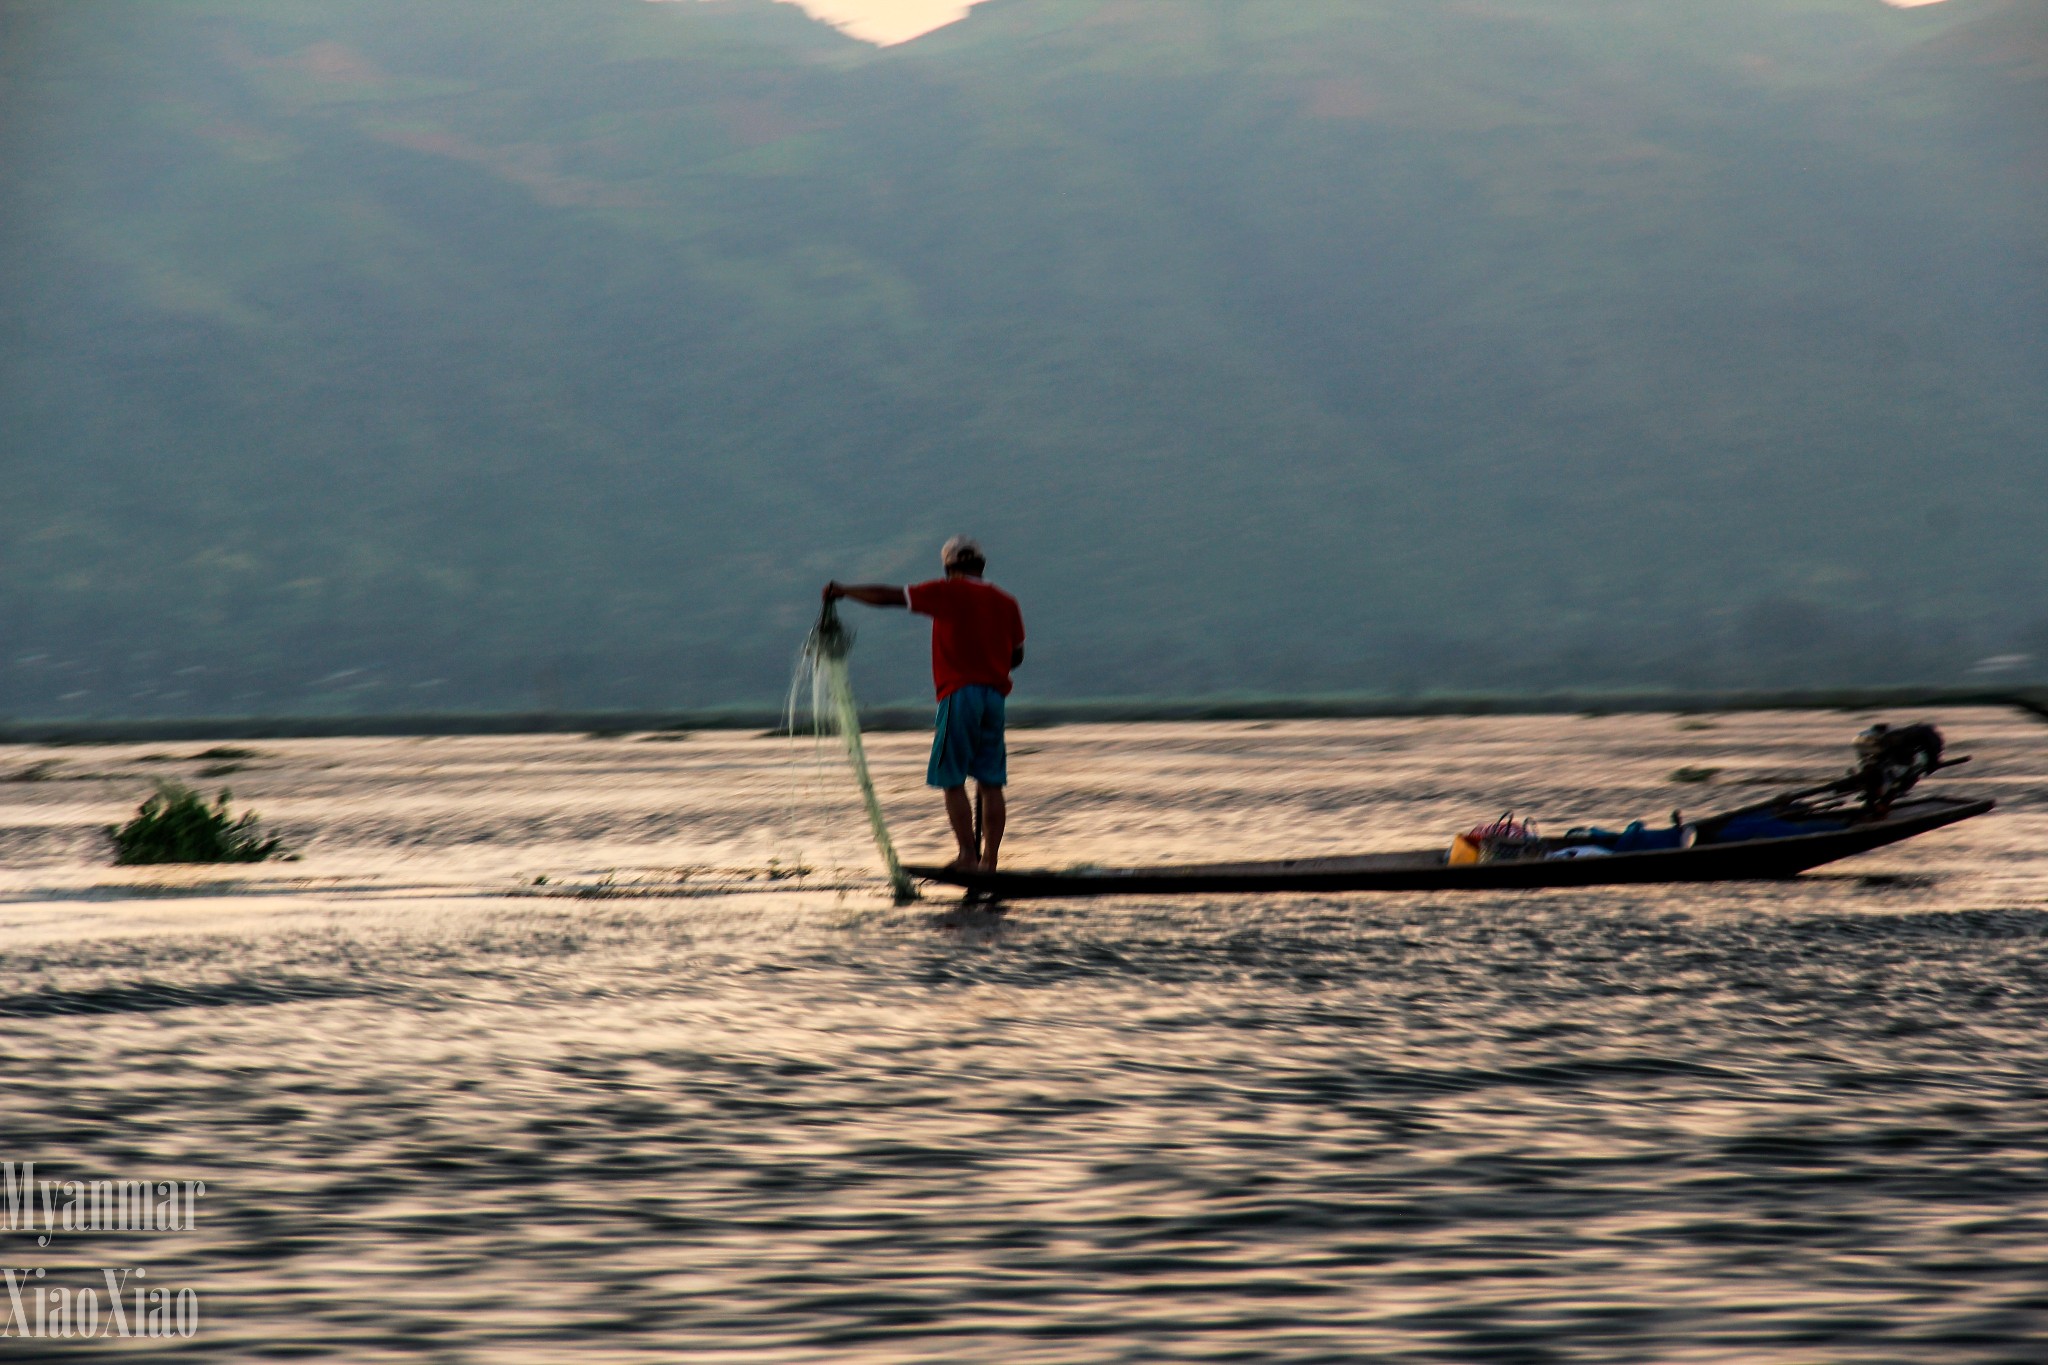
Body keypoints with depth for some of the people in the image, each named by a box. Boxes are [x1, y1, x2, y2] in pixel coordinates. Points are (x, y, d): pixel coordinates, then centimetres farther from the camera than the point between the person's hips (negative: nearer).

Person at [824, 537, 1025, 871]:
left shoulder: (948, 592, -3)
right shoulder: (1006, 602, 11)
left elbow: (888, 596, -2)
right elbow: (1017, 655, 19)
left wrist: (844, 591, 10)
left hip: (959, 693, -5)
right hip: (995, 695, 5)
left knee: (952, 780, -1)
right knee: (991, 783, 6)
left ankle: (968, 856, -9)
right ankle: (989, 859, 4)